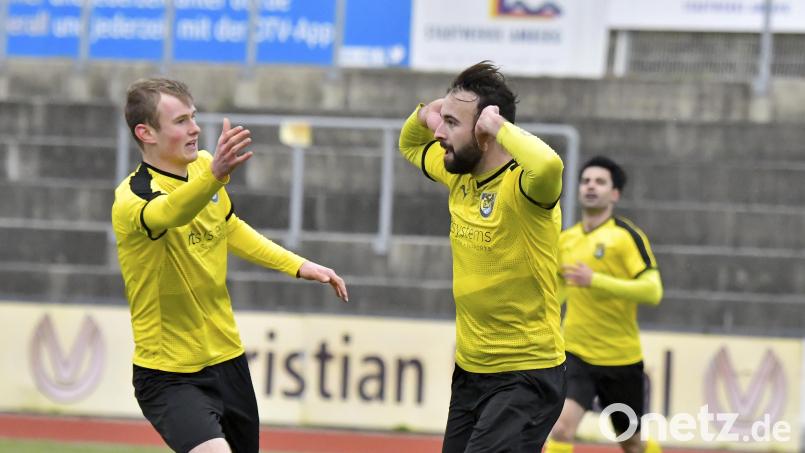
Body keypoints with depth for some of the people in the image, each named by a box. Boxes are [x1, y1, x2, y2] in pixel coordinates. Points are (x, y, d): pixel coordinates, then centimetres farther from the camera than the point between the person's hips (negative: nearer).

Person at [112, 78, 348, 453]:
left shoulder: (203, 166, 1)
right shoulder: (132, 199, -23)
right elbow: (168, 214, -48)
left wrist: (298, 266, 19)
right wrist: (214, 176, -66)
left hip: (228, 358, 8)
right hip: (170, 376, -8)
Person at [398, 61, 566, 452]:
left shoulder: (518, 185, -19)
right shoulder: (459, 176, 5)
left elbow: (549, 165, -45)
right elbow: (410, 146, 26)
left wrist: (499, 126, -27)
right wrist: (424, 114, 2)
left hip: (525, 376, -9)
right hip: (469, 371, 9)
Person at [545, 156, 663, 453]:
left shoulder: (627, 236, -10)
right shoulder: (565, 240, 6)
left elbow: (653, 291, -23)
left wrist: (595, 280, -30)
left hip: (620, 359, -3)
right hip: (576, 354, 3)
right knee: (562, 428, -21)